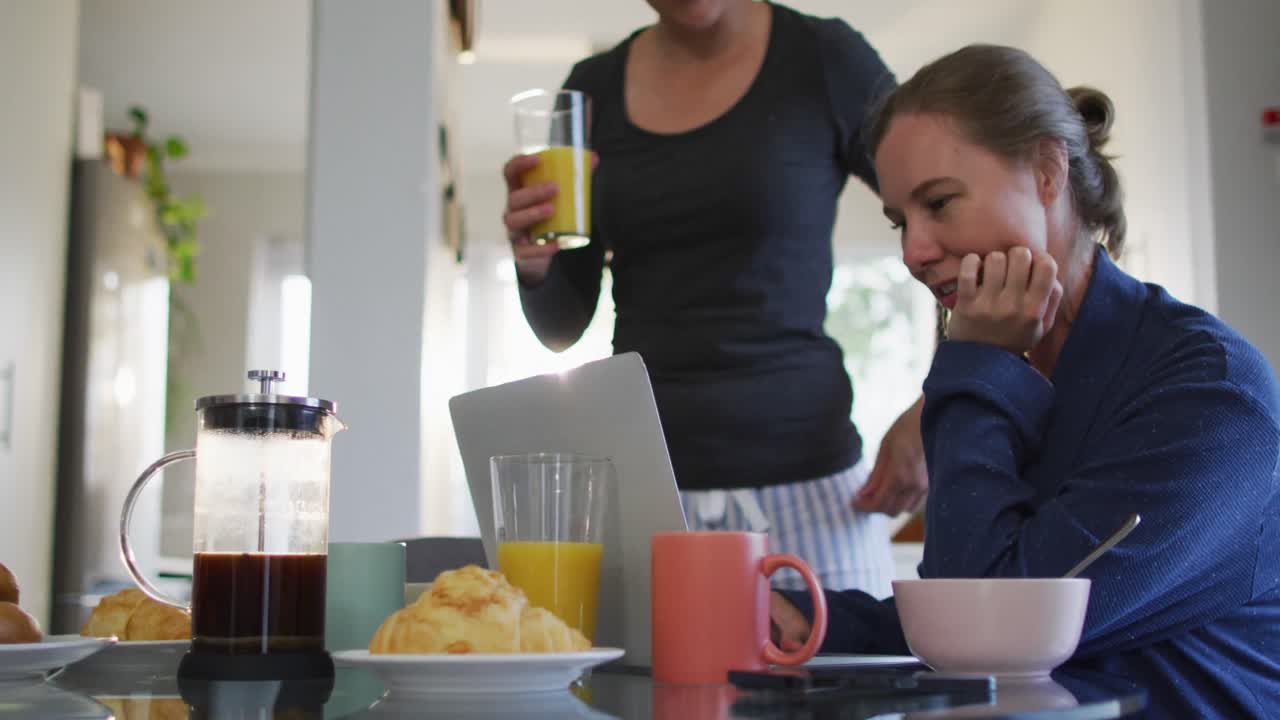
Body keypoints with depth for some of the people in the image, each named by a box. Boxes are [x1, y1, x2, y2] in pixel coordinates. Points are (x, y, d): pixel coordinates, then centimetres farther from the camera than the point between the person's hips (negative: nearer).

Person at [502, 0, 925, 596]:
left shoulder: (824, 58, -1)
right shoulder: (593, 90, 8)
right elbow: (562, 328, 12)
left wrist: (928, 416, -9)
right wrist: (533, 264, -10)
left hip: (799, 481, -2)